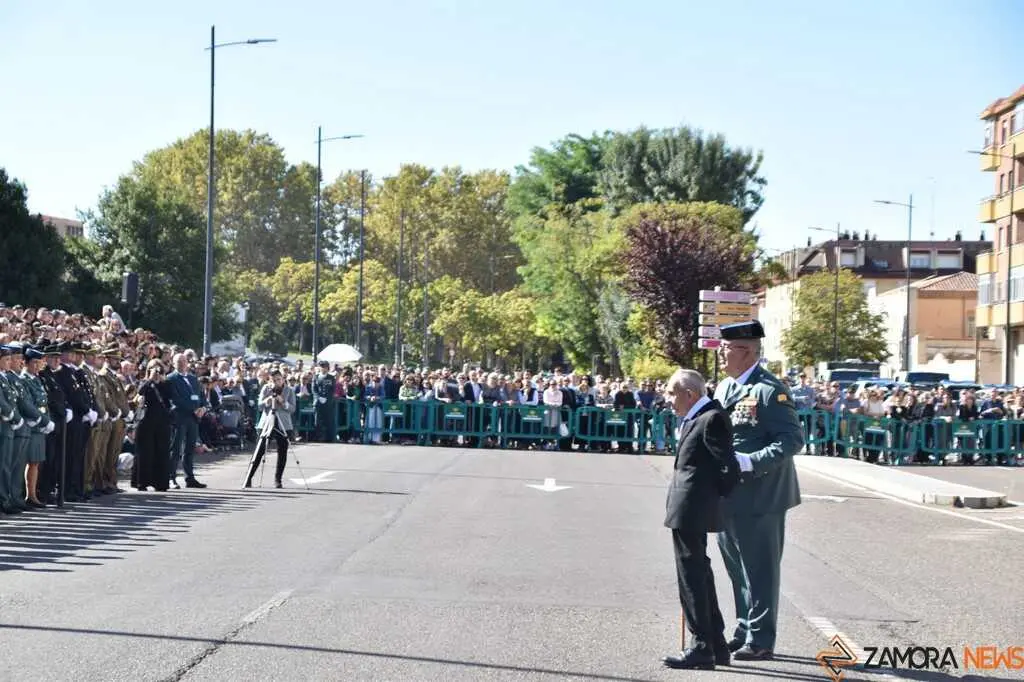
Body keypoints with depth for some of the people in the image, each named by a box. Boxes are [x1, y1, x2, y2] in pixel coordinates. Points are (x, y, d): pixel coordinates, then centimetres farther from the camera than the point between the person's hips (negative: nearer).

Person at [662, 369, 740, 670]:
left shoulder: (711, 419, -17)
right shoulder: (693, 417, 12)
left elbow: (730, 467, -18)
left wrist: (714, 497, -7)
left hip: (691, 510, -11)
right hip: (688, 512, 11)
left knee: (692, 575, -4)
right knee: (699, 574, 17)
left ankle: (701, 648, 2)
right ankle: (715, 645, 26)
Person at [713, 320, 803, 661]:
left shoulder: (770, 390, -14)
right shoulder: (724, 388, 13)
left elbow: (792, 439, -18)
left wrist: (750, 462, -25)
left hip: (759, 497, -8)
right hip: (729, 495, 9)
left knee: (759, 569, -1)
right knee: (737, 567, 17)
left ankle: (760, 640, 8)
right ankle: (745, 630, 29)